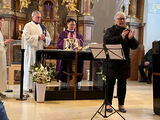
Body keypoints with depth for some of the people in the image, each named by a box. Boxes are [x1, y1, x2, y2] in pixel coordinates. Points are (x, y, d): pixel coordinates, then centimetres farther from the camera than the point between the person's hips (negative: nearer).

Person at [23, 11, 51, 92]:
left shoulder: (42, 27, 18)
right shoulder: (28, 26, 2)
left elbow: (49, 38, 15)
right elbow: (27, 37, -12)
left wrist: (44, 38, -7)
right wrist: (38, 37, -16)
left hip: (40, 50, 5)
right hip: (31, 51, -5)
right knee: (30, 68, -4)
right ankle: (28, 86, 2)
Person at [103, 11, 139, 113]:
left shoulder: (128, 32, 10)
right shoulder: (110, 31, 1)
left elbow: (135, 46, 3)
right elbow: (106, 41, -18)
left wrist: (131, 38, -17)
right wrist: (120, 37, -25)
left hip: (124, 62, 3)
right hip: (111, 62, -3)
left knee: (122, 83, 7)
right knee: (110, 83, 2)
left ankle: (121, 104, 18)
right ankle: (108, 104, 14)